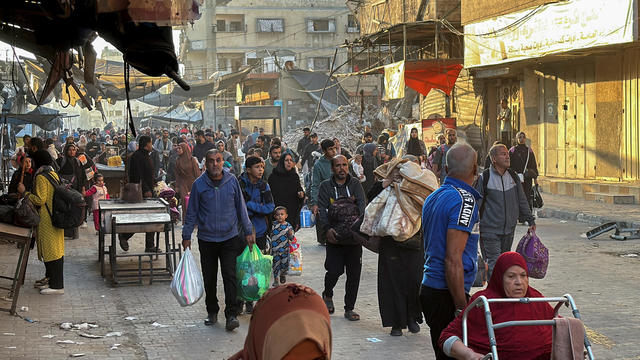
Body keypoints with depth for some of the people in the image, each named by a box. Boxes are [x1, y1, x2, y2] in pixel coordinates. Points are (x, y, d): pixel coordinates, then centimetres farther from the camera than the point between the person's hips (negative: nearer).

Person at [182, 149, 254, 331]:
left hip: (229, 238, -1)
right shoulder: (199, 184, -1)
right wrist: (187, 236, 4)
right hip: (206, 239, 1)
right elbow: (192, 212, 6)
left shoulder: (232, 181, 0)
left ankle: (231, 315, -6)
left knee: (229, 276, -9)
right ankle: (212, 312, 23)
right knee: (209, 278, 8)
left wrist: (248, 232, 9)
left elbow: (241, 208, 9)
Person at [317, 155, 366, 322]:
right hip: (334, 237, -2)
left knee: (354, 273, 3)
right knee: (334, 271, -10)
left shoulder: (355, 184, 8)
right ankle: (327, 295, 22)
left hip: (354, 237, 2)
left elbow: (362, 204, -5)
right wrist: (327, 228, -21)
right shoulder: (326, 186, 5)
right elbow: (321, 209, -4)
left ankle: (349, 308, 16)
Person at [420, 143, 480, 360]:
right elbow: (453, 261, -20)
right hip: (447, 293, -9)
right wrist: (462, 309, -18)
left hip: (429, 287, 9)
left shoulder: (432, 197, 13)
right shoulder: (464, 200, -14)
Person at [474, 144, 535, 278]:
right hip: (490, 230, -5)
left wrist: (530, 221, 17)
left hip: (509, 230, 5)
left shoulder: (513, 176, 9)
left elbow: (522, 200, 18)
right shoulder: (484, 177, -7)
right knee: (494, 265, -10)